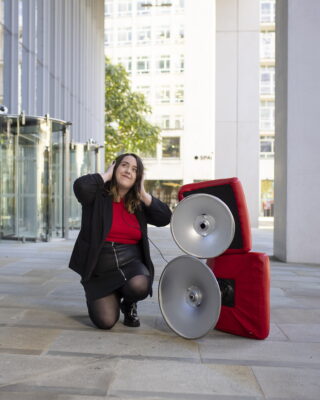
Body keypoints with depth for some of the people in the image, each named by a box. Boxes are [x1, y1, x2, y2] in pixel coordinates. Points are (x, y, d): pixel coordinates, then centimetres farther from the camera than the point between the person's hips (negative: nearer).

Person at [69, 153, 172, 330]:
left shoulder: (138, 203, 7)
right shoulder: (98, 195, -3)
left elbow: (165, 218, -3)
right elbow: (80, 186, -25)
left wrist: (143, 194, -5)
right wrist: (106, 175, -10)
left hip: (130, 262, 3)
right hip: (99, 268, -2)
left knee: (139, 286, -32)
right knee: (106, 321, -15)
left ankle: (129, 305, 7)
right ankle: (112, 297, 22)